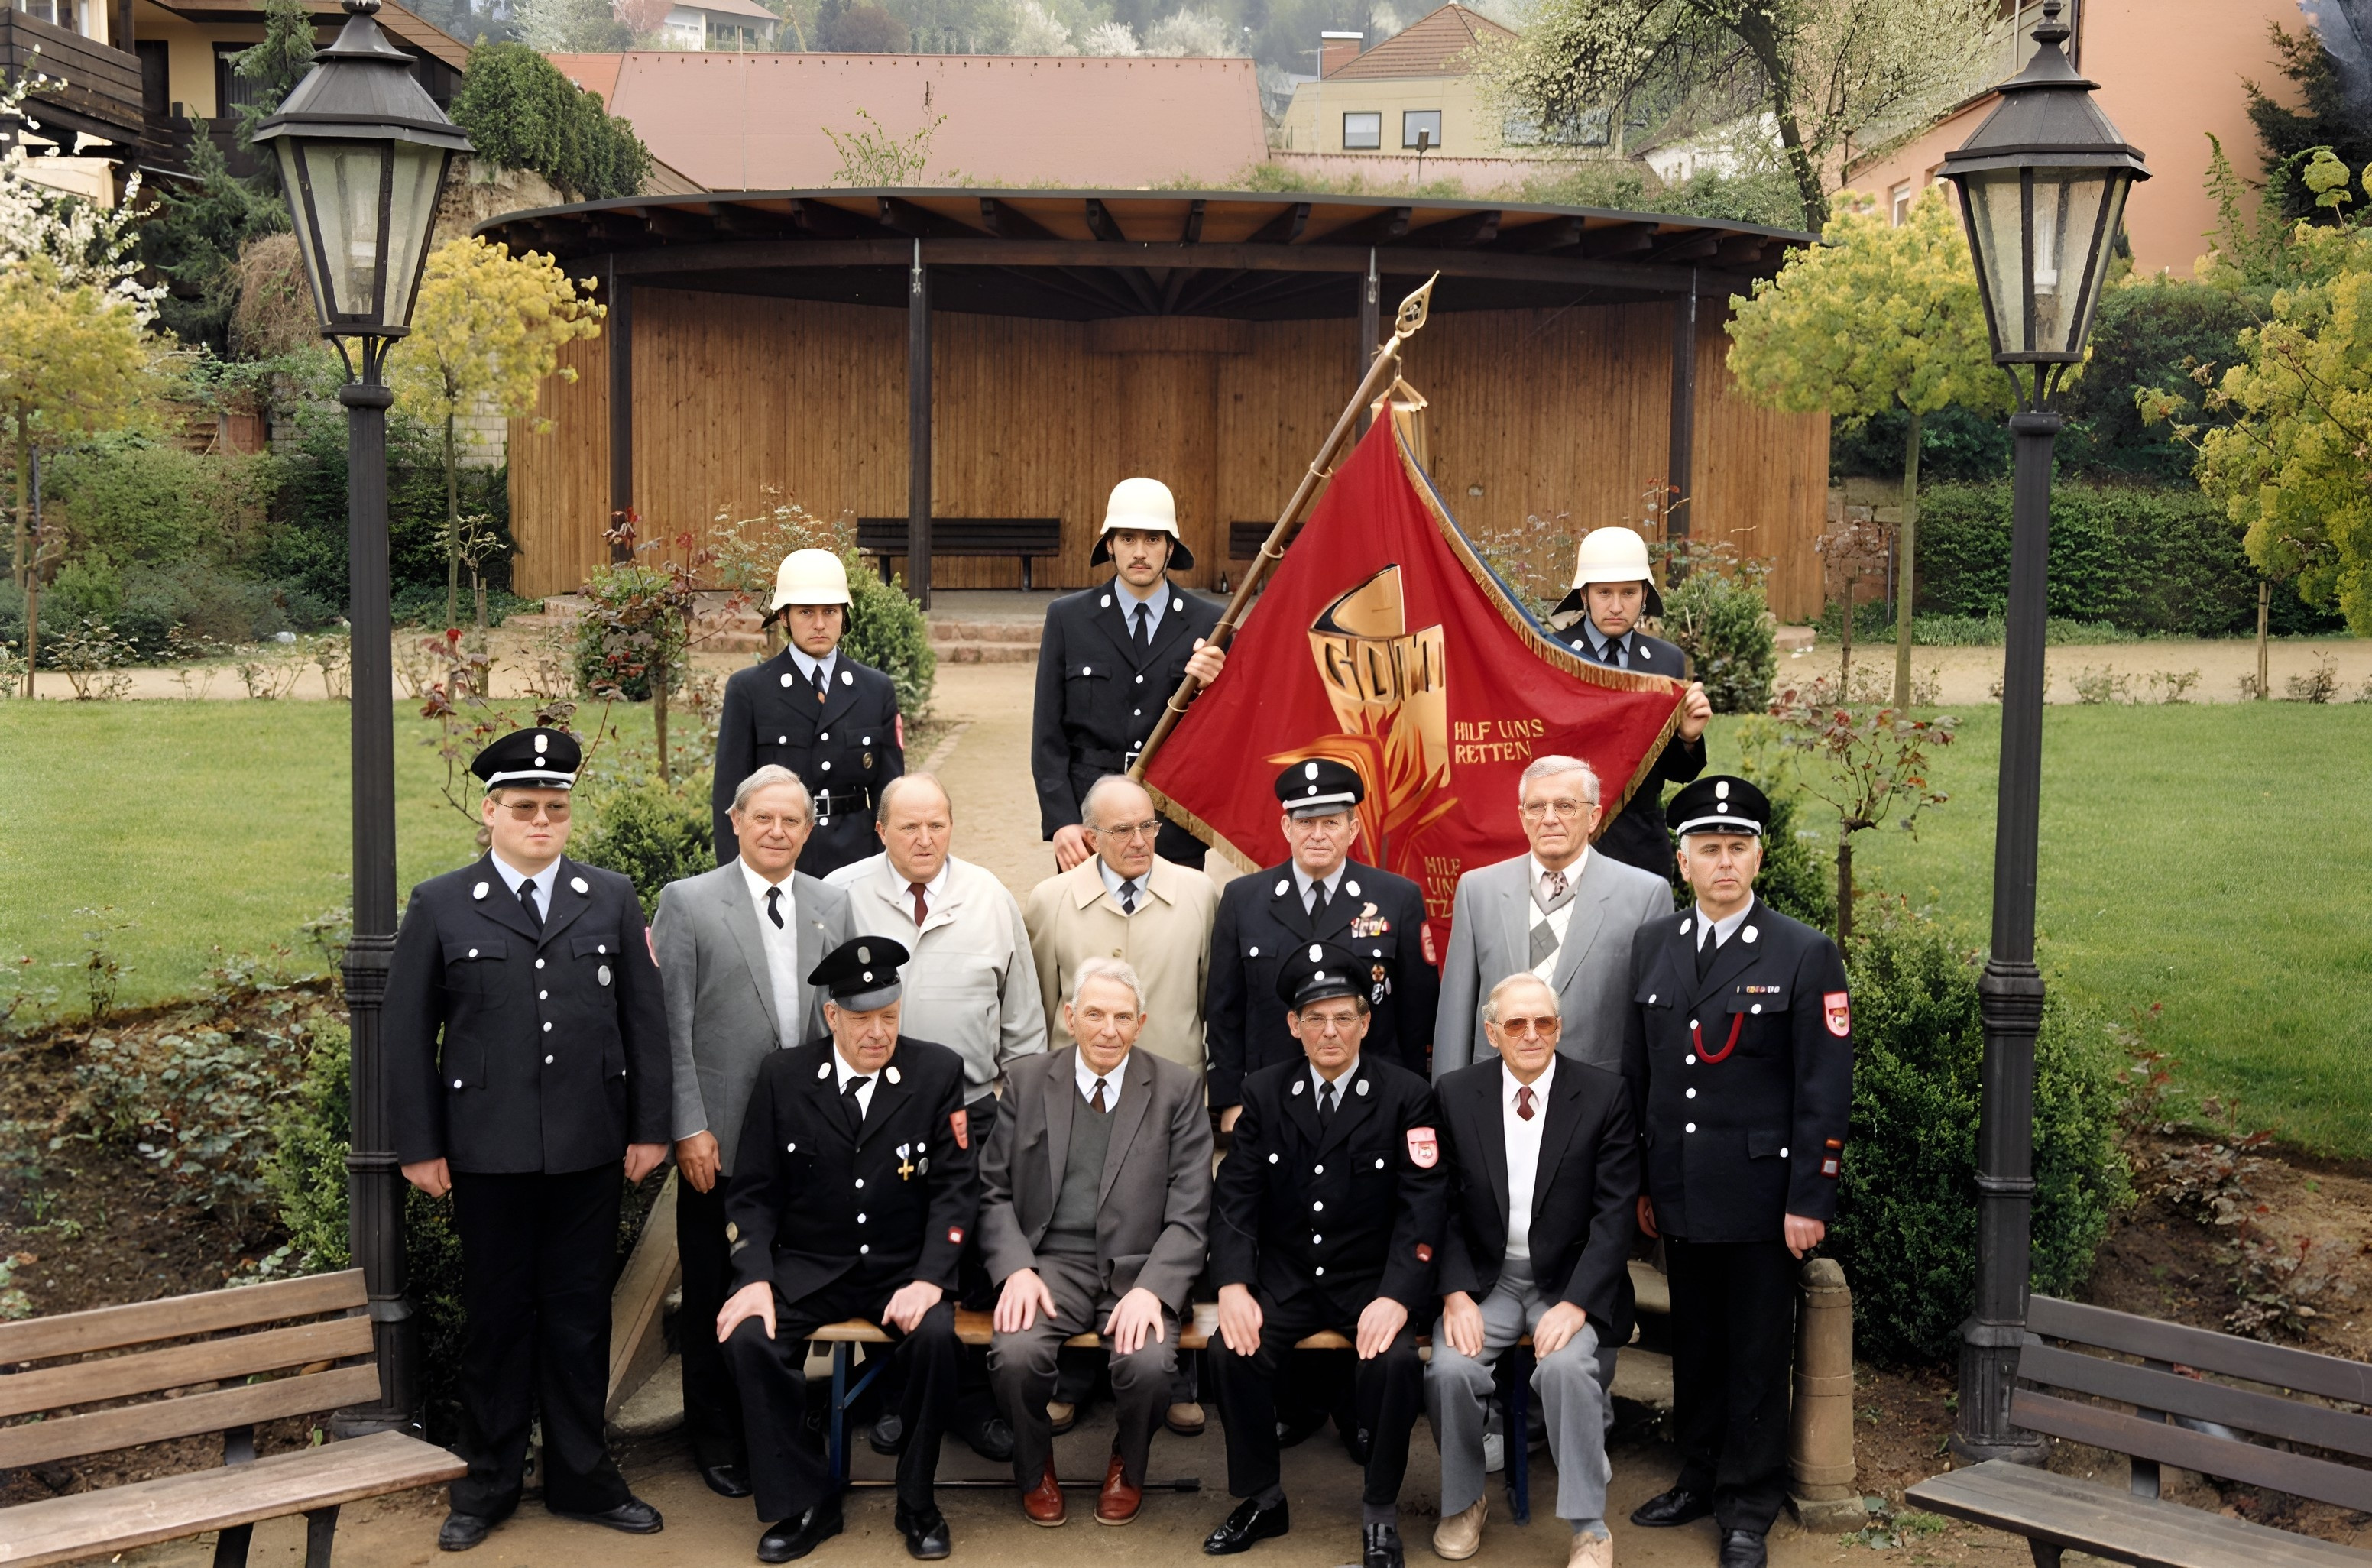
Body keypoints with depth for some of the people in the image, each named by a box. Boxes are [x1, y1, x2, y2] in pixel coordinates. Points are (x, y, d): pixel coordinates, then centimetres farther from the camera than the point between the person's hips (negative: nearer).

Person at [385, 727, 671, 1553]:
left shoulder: (611, 898, 7)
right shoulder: (439, 906, 1)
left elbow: (643, 1017, 7)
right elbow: (408, 1033, 2)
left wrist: (649, 1128, 3)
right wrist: (419, 1145, -1)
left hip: (590, 1148, 2)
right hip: (488, 1151, -1)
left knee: (580, 1315, 9)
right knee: (495, 1315, 8)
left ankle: (581, 1476, 21)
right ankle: (489, 1481, 21)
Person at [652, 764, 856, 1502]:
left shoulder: (833, 905, 9)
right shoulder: (687, 902, -2)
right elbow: (671, 1027, -5)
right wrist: (689, 1127, -10)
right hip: (722, 1140, -3)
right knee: (715, 1301, 8)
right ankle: (717, 1440, 23)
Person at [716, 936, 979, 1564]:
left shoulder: (938, 1072, -3)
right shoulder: (783, 1075, 0)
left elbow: (955, 1187, -4)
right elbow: (754, 1190, 2)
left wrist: (928, 1279, -18)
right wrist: (755, 1278, -13)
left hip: (904, 1268, -1)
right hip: (808, 1267, 1)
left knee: (935, 1335, -30)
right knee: (749, 1337, -25)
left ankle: (916, 1500, -6)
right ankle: (806, 1503, -7)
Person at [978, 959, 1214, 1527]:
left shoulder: (1177, 1090, 2)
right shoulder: (1028, 1082, 7)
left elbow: (1190, 1214, -2)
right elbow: (995, 1191, 7)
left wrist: (1151, 1289, -18)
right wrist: (1016, 1268, -11)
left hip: (1140, 1267, -1)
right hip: (1052, 1261, 1)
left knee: (1148, 1361, -30)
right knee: (1016, 1353, -29)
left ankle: (1127, 1466, 7)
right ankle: (1035, 1467, 6)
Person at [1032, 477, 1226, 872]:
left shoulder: (1210, 625, 5)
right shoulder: (1067, 617, 7)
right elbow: (1048, 734, 4)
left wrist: (1209, 688, -15)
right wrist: (1061, 821, -6)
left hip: (1175, 835, 0)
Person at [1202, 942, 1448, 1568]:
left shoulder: (1407, 1097, -3)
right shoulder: (1264, 1092, 5)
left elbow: (1424, 1205, -10)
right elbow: (1236, 1194, 1)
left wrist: (1396, 1296, -24)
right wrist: (1233, 1285, -14)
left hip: (1372, 1280, -2)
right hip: (1285, 1277, 2)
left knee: (1396, 1360, -30)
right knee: (1231, 1351, -23)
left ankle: (1379, 1512, -7)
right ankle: (1262, 1500, -1)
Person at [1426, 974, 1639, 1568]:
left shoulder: (1605, 1095, -4)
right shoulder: (1454, 1095, 2)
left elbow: (1615, 1211, -7)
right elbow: (1443, 1207, 2)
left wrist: (1577, 1303, -18)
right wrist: (1456, 1294, -12)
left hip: (1570, 1279, -2)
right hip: (1485, 1275, 2)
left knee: (1566, 1364, -30)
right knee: (1450, 1367, -24)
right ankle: (1463, 1502, 4)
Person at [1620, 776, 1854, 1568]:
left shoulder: (1806, 954, -7)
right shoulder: (1652, 946, 6)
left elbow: (1825, 1089, -8)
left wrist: (1808, 1201, -12)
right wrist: (1638, 1182, 10)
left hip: (1760, 1195, -4)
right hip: (1679, 1194, 4)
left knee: (1757, 1353, 6)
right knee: (1694, 1344, 15)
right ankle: (1699, 1478, 31)